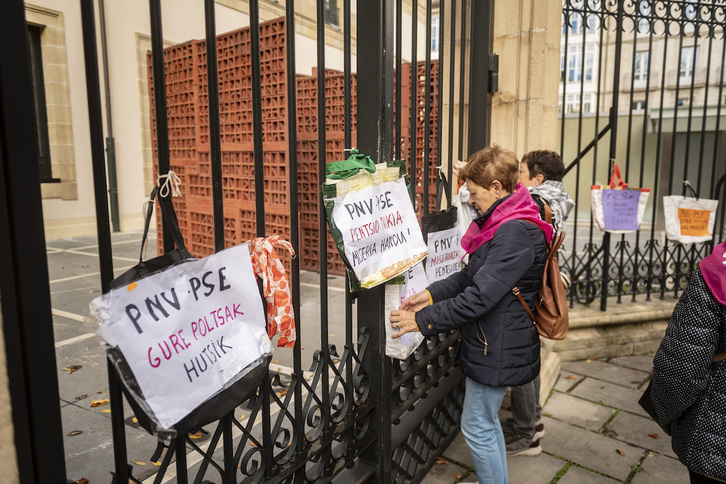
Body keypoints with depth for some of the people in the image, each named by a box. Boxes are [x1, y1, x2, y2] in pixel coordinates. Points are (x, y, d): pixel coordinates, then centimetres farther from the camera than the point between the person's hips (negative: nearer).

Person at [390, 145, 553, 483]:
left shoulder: (516, 233, -25)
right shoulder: (503, 223, 8)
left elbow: (479, 297, -29)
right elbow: (472, 275, 12)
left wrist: (422, 320, -23)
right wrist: (430, 294, 1)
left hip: (498, 350, -10)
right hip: (492, 343, 10)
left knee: (476, 428, 6)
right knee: (487, 422, 24)